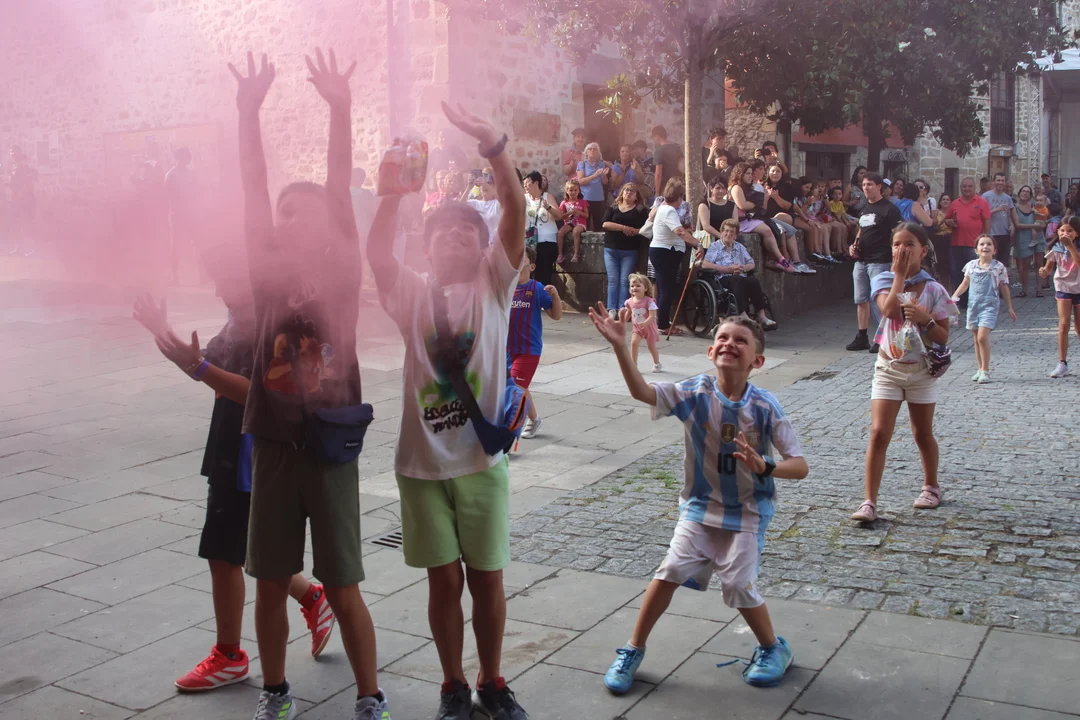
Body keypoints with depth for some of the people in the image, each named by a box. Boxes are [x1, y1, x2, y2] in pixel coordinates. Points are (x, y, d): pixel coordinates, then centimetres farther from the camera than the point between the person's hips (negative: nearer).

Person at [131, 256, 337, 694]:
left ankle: (228, 657, 16)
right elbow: (207, 367, 18)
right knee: (252, 552, 18)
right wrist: (163, 332, 7)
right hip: (229, 457, 10)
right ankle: (313, 600, 35)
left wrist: (198, 367, -33)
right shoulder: (237, 324, 11)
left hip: (248, 461, -10)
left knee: (223, 556, 0)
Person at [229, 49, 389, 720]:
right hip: (274, 443, 3)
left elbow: (341, 191, -11)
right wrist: (249, 110, -12)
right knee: (271, 582, 12)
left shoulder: (343, 272, -2)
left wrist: (341, 107, -19)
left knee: (343, 588, 4)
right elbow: (254, 191, -4)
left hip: (331, 445, -2)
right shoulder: (271, 271, 3)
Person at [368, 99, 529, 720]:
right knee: (444, 579, 9)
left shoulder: (494, 285, 1)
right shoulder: (413, 294, 3)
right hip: (423, 461, 0)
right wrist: (396, 192, -29)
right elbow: (375, 250, -16)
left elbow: (517, 212, -13)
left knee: (487, 577, 9)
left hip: (482, 459, 0)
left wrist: (492, 144, -25)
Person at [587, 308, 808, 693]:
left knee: (739, 586, -8)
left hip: (746, 512, -1)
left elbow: (800, 466, -15)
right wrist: (619, 346, -37)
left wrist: (764, 466, -36)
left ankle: (773, 648, 23)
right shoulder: (696, 393, -11)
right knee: (670, 571, -8)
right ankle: (633, 650, 10)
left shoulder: (764, 407, -16)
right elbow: (642, 391, -24)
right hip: (699, 506, 2)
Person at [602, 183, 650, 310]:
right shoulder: (613, 207, 10)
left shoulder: (640, 210, 6)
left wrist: (631, 231, -17)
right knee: (613, 280, -1)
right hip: (611, 249, 2)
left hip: (630, 251, -2)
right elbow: (605, 224, -4)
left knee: (625, 281, -3)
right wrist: (623, 228, -13)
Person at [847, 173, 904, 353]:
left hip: (879, 262, -8)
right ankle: (862, 337, 17)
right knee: (861, 300, 10)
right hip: (861, 260, 8)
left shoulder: (889, 209, -7)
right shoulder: (865, 208, 16)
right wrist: (854, 245, 8)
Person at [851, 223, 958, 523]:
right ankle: (869, 502, -7)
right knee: (879, 433, -9)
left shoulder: (933, 289, -4)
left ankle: (931, 487, 38)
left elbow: (943, 338, -3)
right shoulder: (884, 280, -3)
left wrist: (925, 318, -21)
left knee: (923, 433, 14)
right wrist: (899, 274, -18)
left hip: (921, 369, 0)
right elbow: (888, 309, -24)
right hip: (888, 367, 0)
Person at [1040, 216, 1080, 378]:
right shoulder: (1057, 249, -4)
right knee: (1063, 324, -10)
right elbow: (1049, 268, 0)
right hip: (1063, 289, 1)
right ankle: (1062, 363, -6)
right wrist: (1044, 272, -23)